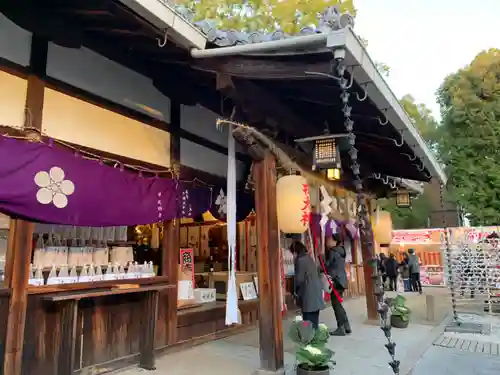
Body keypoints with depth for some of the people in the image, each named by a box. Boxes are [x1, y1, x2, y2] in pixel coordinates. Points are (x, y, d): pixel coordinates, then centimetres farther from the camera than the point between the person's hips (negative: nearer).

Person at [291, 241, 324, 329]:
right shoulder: (309, 258, 13)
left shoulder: (300, 260, -13)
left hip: (308, 294, -9)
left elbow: (299, 279, -13)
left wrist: (296, 292, 4)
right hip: (316, 291, 9)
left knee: (308, 320, -2)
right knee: (314, 318, 15)